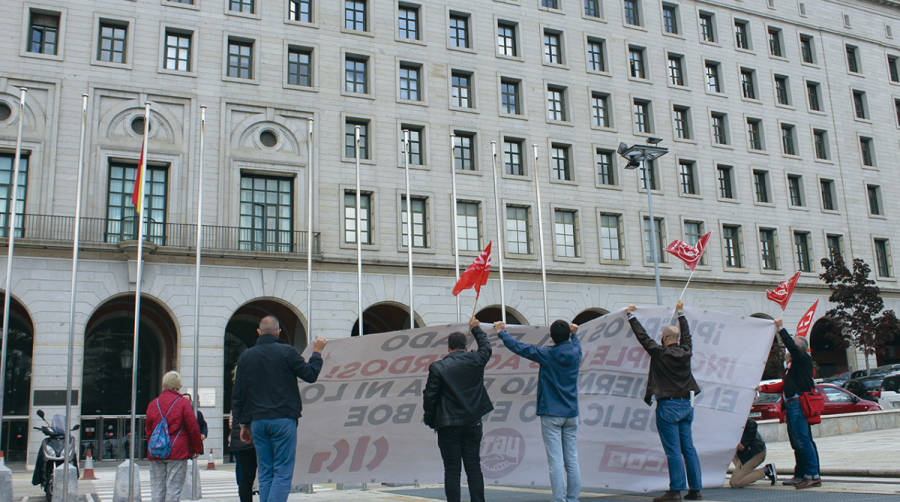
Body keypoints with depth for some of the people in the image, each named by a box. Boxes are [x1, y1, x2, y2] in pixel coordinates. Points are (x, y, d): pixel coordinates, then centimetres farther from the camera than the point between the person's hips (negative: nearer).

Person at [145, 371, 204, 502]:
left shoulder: (153, 404, 8)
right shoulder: (183, 403, -4)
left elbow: (147, 429, 13)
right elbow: (193, 428, -4)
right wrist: (197, 449, 5)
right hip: (177, 452, -4)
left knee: (157, 488, 9)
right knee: (174, 488, -2)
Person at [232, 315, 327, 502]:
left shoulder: (245, 357, 8)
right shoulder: (287, 352, -5)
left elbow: (237, 395, 9)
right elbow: (311, 375, 1)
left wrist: (243, 424, 15)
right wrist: (317, 352, 16)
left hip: (257, 422, 4)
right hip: (283, 420, -4)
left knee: (265, 474, 10)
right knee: (283, 473, -2)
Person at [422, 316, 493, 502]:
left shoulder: (437, 367, -8)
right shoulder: (475, 361, 0)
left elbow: (429, 396, -6)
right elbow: (486, 348, 22)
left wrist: (430, 421, 7)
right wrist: (476, 328, 36)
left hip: (448, 426, -3)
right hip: (473, 424, 3)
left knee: (452, 470, 1)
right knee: (474, 467, 8)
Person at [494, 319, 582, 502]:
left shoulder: (547, 354, -8)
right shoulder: (575, 353, 4)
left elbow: (520, 347, 0)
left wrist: (502, 333, 13)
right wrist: (574, 333, 50)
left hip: (551, 414, -5)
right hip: (571, 414, 5)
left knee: (556, 461, -5)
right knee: (572, 460, 7)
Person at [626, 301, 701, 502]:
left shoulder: (660, 353, -10)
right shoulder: (685, 353, 5)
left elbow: (643, 337, 0)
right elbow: (686, 335, 24)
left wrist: (631, 316, 12)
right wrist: (680, 313, 37)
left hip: (668, 406, -6)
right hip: (686, 404, 6)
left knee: (673, 450, -6)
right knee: (688, 448, 9)